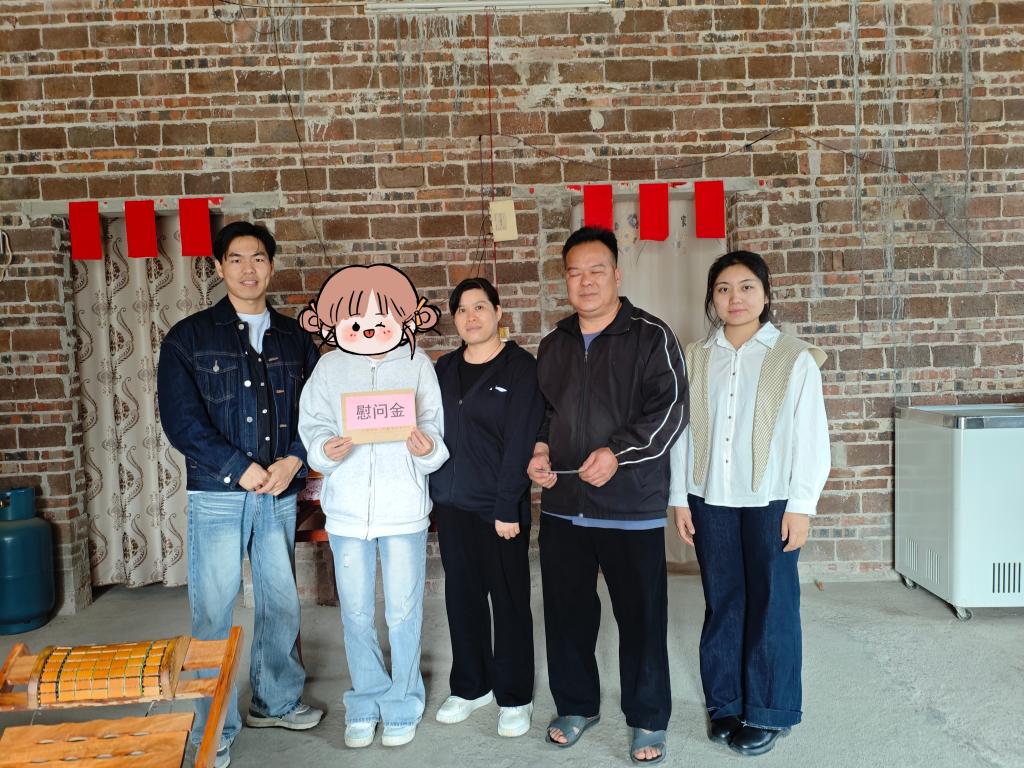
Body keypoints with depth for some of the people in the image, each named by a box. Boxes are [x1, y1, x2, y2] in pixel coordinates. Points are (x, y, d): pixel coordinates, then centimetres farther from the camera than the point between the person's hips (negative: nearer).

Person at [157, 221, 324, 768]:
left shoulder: (294, 337, 9)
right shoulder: (188, 338, 0)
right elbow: (181, 420, -8)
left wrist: (291, 462, -10)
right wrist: (244, 470, -14)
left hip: (280, 493, 3)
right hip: (217, 495, -3)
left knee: (281, 601, 12)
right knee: (214, 612, 1)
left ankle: (275, 701, 33)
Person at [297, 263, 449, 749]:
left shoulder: (417, 364, -2)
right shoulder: (329, 368, 3)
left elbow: (435, 428, -3)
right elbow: (312, 426, 0)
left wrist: (428, 447, -24)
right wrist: (328, 449, -21)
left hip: (404, 507, -1)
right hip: (348, 508, 2)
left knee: (403, 612, 9)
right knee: (356, 615, 13)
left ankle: (402, 705, 28)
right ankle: (366, 703, 32)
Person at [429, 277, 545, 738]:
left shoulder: (520, 367, -7)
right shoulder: (444, 369, 10)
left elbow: (520, 441, -12)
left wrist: (508, 507, -16)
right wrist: (434, 492, 0)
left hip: (499, 506, -5)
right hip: (451, 504, 5)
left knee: (509, 601, 5)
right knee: (462, 596, 14)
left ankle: (514, 697, 21)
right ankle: (469, 686, 31)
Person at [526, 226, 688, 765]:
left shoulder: (650, 337, -5)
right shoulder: (554, 344, 13)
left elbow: (670, 409, -12)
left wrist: (618, 452, -23)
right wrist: (539, 449, 2)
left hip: (632, 507, -5)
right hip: (562, 505, 5)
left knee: (641, 617, 6)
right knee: (567, 612, 14)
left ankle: (647, 720, 25)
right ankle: (576, 706, 33)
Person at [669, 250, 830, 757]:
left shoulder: (794, 358, -3)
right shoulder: (696, 358, 5)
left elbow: (812, 437, -3)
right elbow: (682, 430, 6)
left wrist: (801, 505, -7)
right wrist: (679, 498, 3)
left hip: (770, 501, -2)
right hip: (710, 501, 3)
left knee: (771, 604, 5)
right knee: (721, 603, 11)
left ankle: (768, 712, 21)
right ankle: (725, 703, 26)